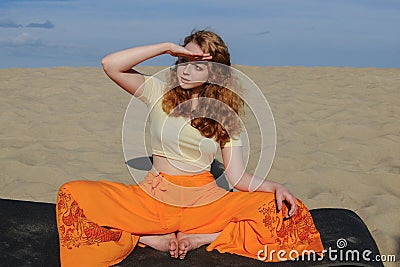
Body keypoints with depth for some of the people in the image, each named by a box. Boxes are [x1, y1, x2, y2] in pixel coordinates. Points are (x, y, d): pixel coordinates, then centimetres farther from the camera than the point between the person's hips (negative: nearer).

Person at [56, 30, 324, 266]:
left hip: (205, 201, 1)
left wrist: (274, 186, -20)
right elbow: (111, 64, -12)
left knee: (285, 210, -21)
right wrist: (168, 47, -15)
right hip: (153, 198, 0)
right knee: (73, 195, -22)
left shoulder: (226, 114, 4)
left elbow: (238, 176, -1)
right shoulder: (159, 93, 2)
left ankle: (200, 239, -16)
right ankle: (152, 240, -18)